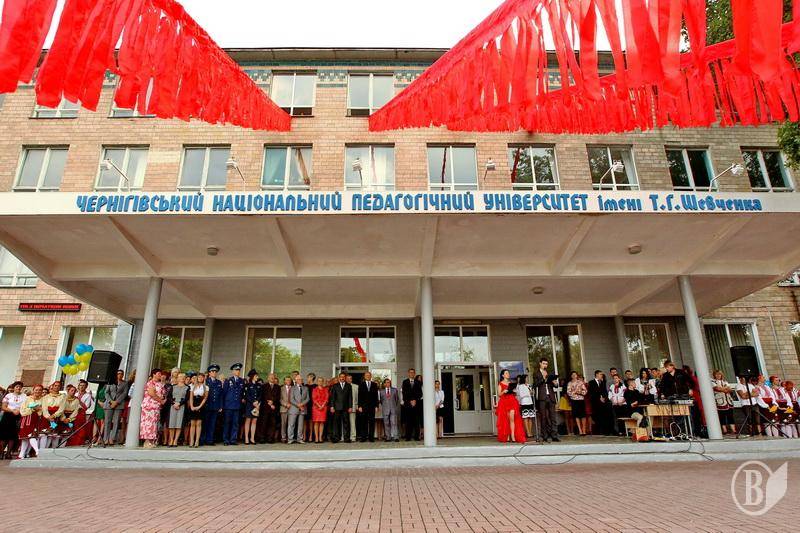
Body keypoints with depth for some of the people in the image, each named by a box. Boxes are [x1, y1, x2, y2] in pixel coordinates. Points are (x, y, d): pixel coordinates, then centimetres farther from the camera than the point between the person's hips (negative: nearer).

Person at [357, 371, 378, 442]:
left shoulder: (374, 385, 10)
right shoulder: (361, 384, 7)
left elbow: (376, 396, 8)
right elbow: (359, 396, 2)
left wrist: (376, 406, 1)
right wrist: (359, 406, -6)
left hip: (372, 406, 1)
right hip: (363, 406, -1)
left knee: (372, 422, 0)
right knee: (363, 422, -2)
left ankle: (371, 437, 4)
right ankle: (363, 437, 3)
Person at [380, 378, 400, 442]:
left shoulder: (394, 390, 9)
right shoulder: (382, 391, 9)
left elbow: (397, 399, 9)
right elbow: (381, 400, 13)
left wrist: (397, 407, 3)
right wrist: (383, 407, 4)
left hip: (393, 409, -1)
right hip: (385, 410, 1)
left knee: (394, 423, -9)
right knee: (386, 424, 4)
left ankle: (396, 437, -10)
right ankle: (388, 437, 11)